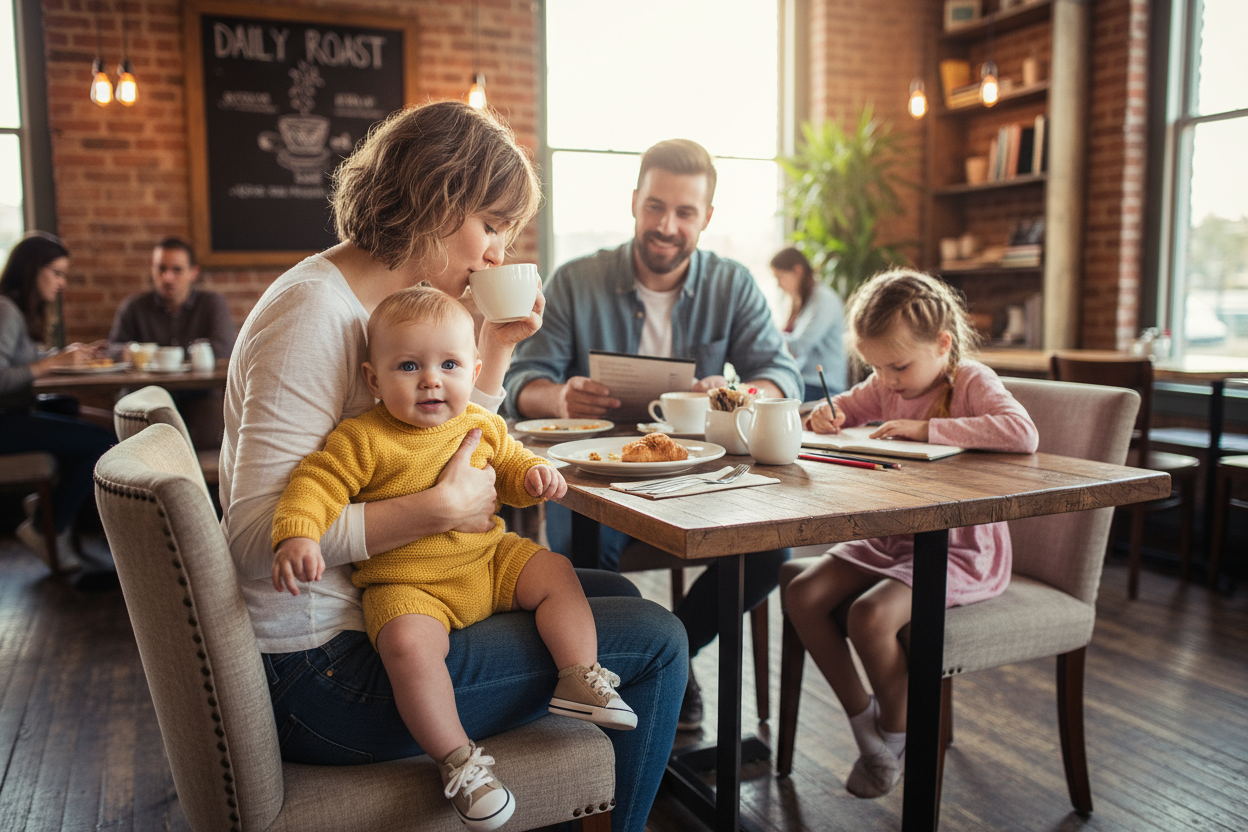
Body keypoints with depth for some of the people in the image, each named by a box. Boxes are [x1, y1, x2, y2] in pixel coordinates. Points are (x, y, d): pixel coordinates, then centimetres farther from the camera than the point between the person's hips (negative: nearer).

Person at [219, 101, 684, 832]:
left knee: (614, 595, 16)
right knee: (654, 641, -10)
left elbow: (450, 457, 18)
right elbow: (259, 535, -26)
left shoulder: (393, 304, 9)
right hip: (326, 670, -10)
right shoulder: (315, 312, -20)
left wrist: (497, 348, 5)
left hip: (369, 608, 10)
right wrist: (440, 509, -26)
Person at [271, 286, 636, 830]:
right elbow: (316, 483, -14)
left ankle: (579, 678, 7)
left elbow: (509, 467, 20)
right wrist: (297, 536, -32)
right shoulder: (362, 440, -11)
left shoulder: (482, 426, 5)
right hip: (406, 585, -5)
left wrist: (534, 476, -3)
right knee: (408, 643, -31)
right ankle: (456, 759, -18)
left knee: (556, 573, -2)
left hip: (491, 561, 5)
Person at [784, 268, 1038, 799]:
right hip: (893, 539, 8)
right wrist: (826, 415, -4)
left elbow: (1022, 433, -31)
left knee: (871, 615, -28)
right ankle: (862, 719, 10)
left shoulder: (972, 382, -12)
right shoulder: (888, 387, 6)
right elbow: (844, 407, 22)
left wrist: (925, 428, -30)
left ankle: (899, 734, 1)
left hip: (962, 550, -7)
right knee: (802, 595, -7)